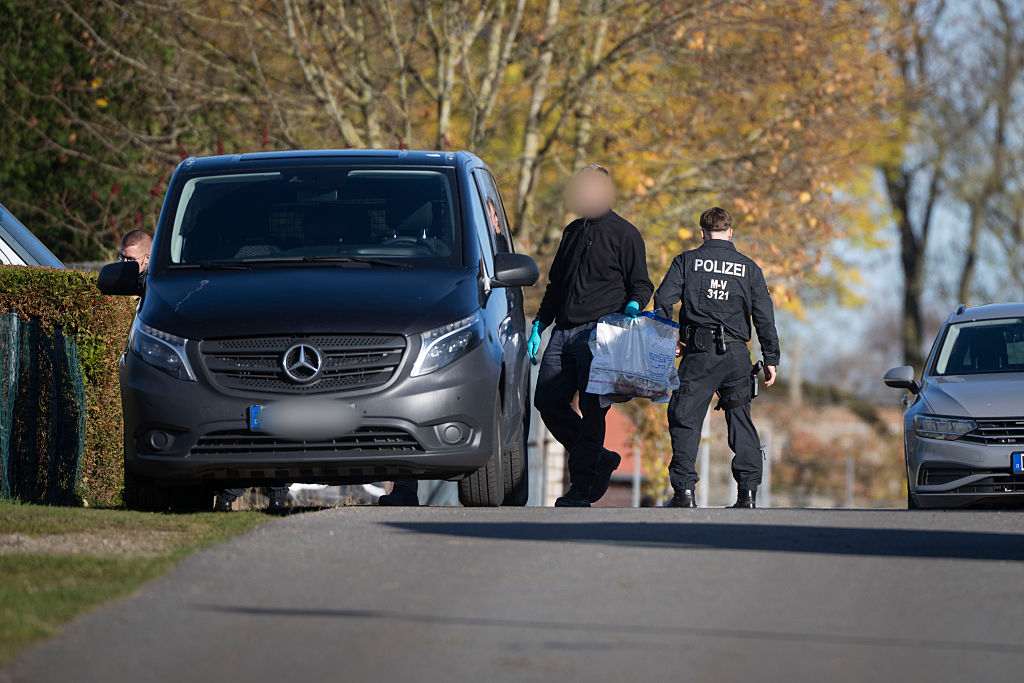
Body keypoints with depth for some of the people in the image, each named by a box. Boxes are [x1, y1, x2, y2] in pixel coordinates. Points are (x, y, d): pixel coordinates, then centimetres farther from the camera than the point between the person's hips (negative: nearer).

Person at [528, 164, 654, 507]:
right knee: (548, 401, 0)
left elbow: (640, 283, 2)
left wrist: (633, 305, -19)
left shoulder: (624, 234, 1)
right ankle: (599, 460, 15)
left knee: (591, 409, -10)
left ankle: (581, 488, -8)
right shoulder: (573, 232, 20)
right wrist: (539, 325, 22)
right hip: (564, 332, 7)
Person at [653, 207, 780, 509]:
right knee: (740, 420, 10)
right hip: (736, 353, 2)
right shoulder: (748, 268, 11)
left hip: (698, 351, -2)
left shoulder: (687, 261, 6)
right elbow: (764, 316, 7)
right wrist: (771, 359, 9)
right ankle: (748, 491, 3)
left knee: (685, 419, 1)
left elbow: (663, 299, -3)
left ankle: (684, 490, -9)